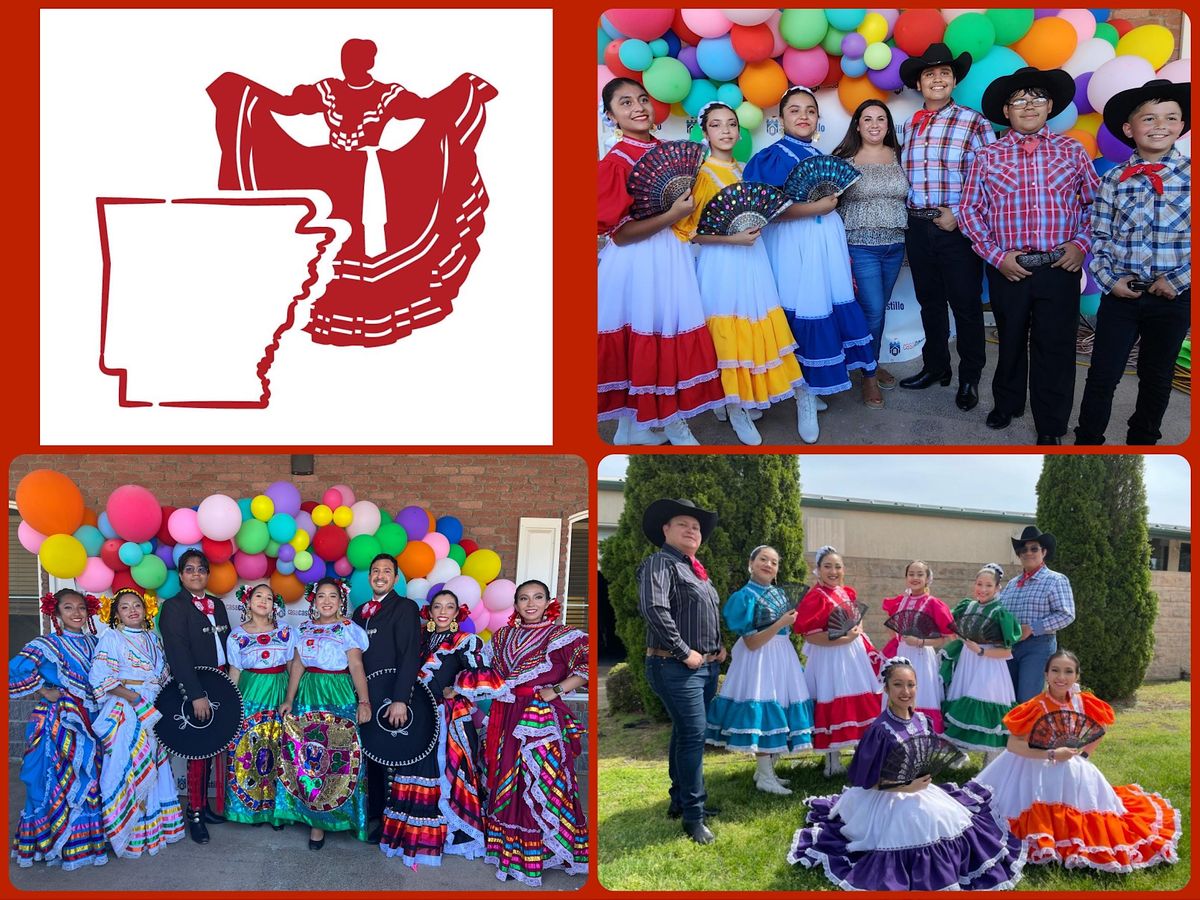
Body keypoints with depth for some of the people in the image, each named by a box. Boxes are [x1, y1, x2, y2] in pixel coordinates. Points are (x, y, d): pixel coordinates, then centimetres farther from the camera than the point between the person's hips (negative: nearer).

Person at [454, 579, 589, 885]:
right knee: (505, 781, 10)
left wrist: (558, 690, -17)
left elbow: (587, 664, -15)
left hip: (542, 720, -5)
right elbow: (483, 671, 20)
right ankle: (506, 846, 21)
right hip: (506, 719, 6)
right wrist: (459, 687, 4)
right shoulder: (502, 636, 14)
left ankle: (539, 851, 4)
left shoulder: (562, 635, -4)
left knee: (541, 783, -5)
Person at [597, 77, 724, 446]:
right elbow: (618, 233, -18)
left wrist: (693, 208, 4)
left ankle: (674, 422, 21)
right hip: (636, 265, -7)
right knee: (637, 343, 1)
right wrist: (673, 215, -21)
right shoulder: (615, 162, -13)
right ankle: (634, 428, 14)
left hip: (672, 256, 7)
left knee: (673, 340, 10)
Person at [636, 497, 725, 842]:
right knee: (694, 734, -11)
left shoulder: (695, 569, 19)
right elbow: (654, 609, -25)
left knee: (687, 733, 16)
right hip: (676, 667, -9)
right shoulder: (660, 563, -11)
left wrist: (719, 646, 14)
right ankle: (693, 816, -5)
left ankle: (681, 799, 27)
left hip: (707, 666, 9)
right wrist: (684, 652, -22)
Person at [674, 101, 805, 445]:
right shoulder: (702, 174, -10)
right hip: (722, 262, -7)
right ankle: (735, 408, 7)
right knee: (728, 332, -2)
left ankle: (748, 398, 22)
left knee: (754, 327, 9)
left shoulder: (744, 170, 12)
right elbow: (687, 230, -15)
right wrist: (732, 238, -21)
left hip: (752, 257, 7)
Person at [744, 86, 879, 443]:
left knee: (831, 311, 2)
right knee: (801, 317, -7)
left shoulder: (822, 157, 16)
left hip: (827, 241, 6)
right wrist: (812, 208, -17)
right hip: (792, 244, -6)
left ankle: (811, 389, 16)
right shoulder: (770, 157, -5)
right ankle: (805, 400, 3)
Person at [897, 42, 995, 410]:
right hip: (918, 227, 5)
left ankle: (970, 378, 16)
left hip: (958, 228, -5)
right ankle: (935, 366, 30)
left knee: (966, 305, 4)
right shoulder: (909, 127, 10)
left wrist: (959, 215, -16)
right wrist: (908, 216, 5)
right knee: (929, 301, 16)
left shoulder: (972, 122, -6)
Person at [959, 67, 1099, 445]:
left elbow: (1094, 201, 9)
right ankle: (1007, 403, 37)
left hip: (1060, 268, 0)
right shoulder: (987, 156, 2)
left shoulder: (1072, 151, 5)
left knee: (1056, 347, 4)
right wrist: (996, 255, -6)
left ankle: (1051, 427, 17)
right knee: (1010, 340, 15)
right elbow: (969, 210, 2)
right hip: (1008, 268, 0)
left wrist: (1081, 243, -4)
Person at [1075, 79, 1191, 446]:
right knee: (1103, 373, 2)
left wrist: (1178, 281, -12)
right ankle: (1087, 439, 16)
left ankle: (1142, 440, 30)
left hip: (1174, 296, 0)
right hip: (1120, 293, 0)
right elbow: (1099, 236, 3)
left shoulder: (1190, 174, -6)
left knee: (1156, 375, 13)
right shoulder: (1114, 180, 0)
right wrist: (1108, 279, -8)